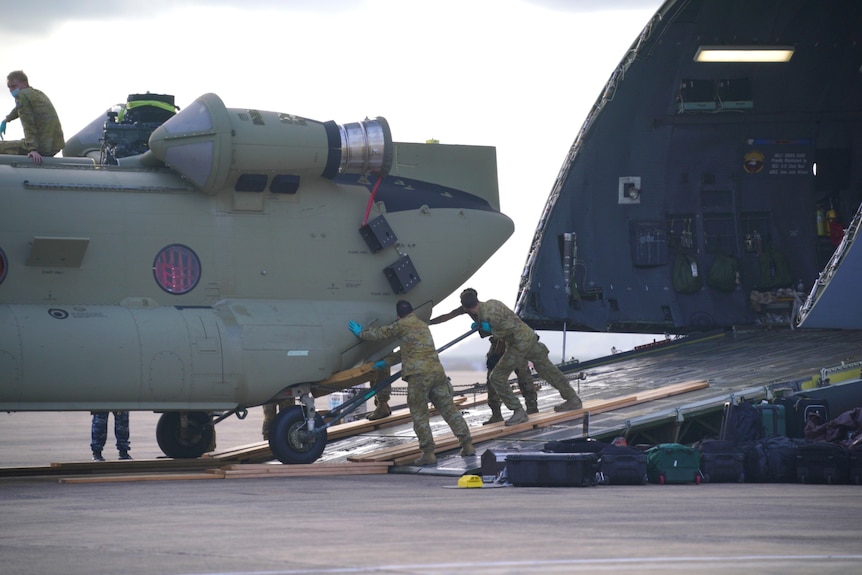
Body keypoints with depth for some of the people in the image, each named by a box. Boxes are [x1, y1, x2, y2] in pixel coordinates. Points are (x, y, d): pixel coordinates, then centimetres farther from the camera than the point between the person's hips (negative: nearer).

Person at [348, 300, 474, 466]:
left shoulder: (402, 325, 2)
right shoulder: (423, 326, 26)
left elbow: (380, 334, 11)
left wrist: (361, 333, 31)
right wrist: (386, 362, 43)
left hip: (419, 375, -7)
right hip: (437, 371, 7)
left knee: (419, 416, 0)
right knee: (449, 410, 10)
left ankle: (428, 453, -3)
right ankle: (467, 444, 9)